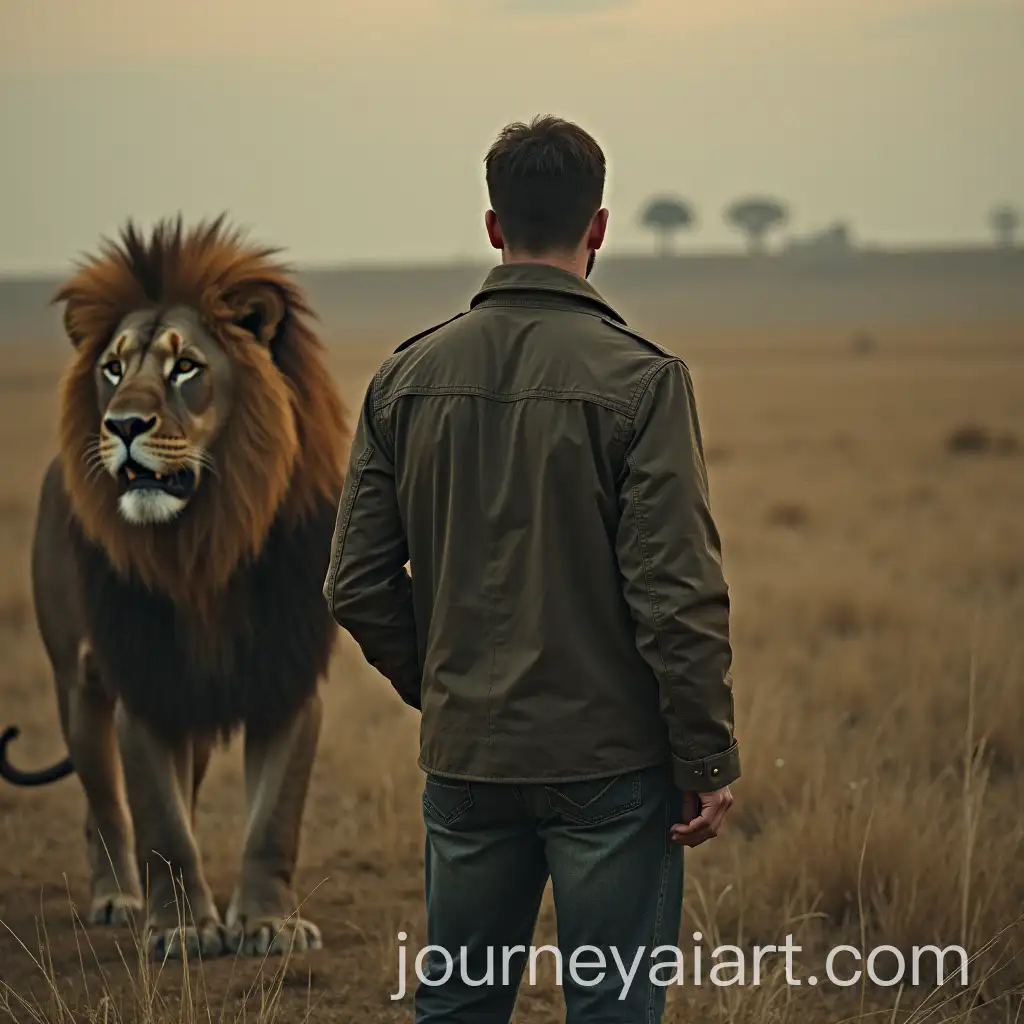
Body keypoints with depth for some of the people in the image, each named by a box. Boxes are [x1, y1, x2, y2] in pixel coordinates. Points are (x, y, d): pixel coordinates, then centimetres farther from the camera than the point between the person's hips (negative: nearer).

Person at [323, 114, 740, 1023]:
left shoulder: (408, 377, 2)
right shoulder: (639, 379, -11)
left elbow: (357, 584, 4)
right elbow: (679, 596, -15)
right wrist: (710, 761, -7)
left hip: (465, 758, 4)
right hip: (609, 760, -4)